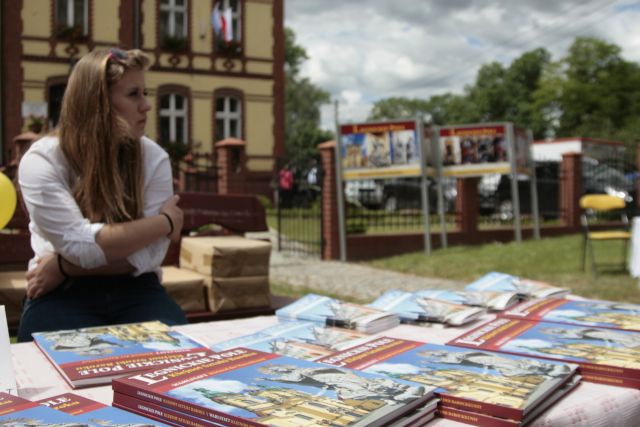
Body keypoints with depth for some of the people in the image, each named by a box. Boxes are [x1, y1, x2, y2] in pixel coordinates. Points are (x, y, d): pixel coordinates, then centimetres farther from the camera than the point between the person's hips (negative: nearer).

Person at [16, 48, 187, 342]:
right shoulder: (42, 161, -9)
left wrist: (64, 267, -16)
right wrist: (166, 222, -11)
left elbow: (149, 255, -9)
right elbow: (83, 246, -20)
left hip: (134, 290, 3)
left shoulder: (153, 158, -2)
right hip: (62, 296, -2)